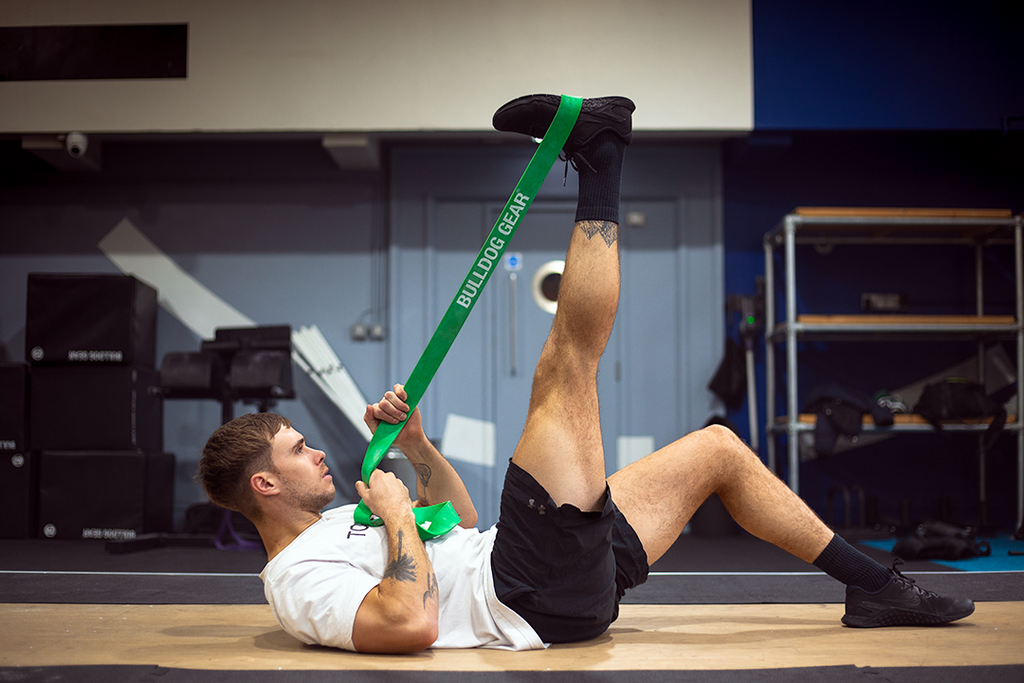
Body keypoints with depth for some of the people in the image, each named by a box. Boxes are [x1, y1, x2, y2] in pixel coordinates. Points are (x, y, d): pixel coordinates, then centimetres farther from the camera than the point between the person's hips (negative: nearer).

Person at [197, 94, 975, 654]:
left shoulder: (339, 526, 18)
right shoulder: (299, 581, -12)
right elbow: (413, 623, -32)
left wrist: (418, 446, 14)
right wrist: (399, 514, -19)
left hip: (570, 577, 10)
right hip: (538, 597, -10)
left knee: (717, 449, 16)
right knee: (567, 363, -17)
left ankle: (872, 584, 19)